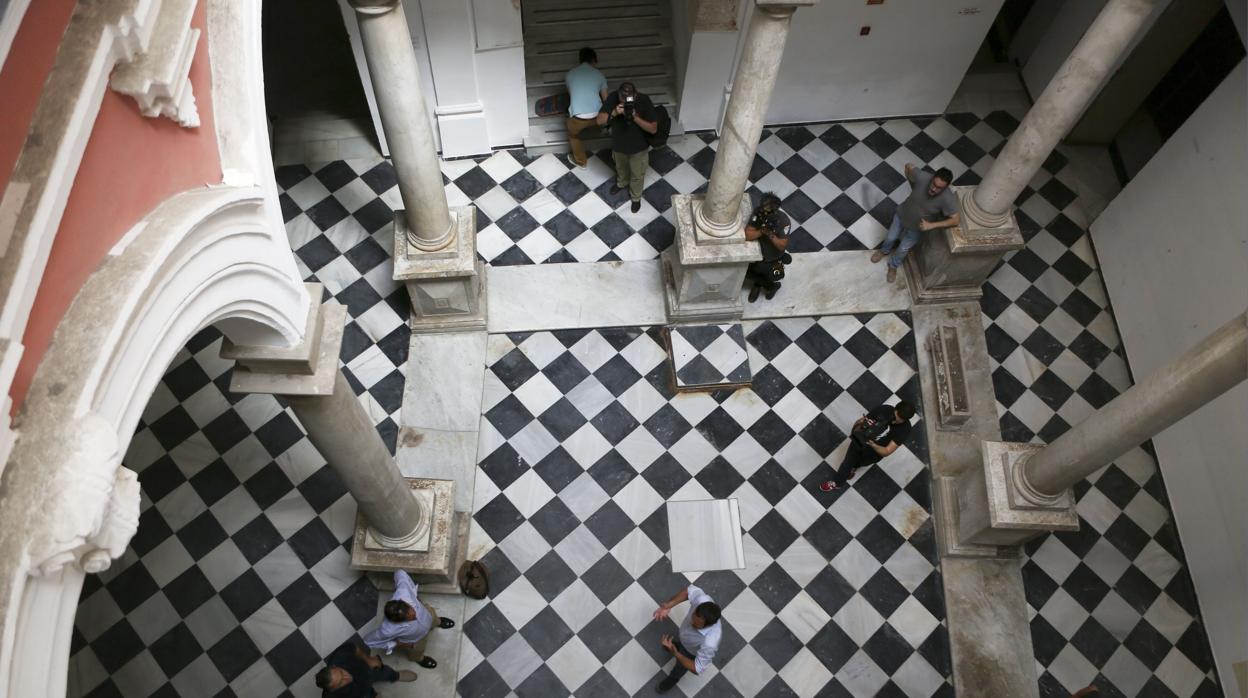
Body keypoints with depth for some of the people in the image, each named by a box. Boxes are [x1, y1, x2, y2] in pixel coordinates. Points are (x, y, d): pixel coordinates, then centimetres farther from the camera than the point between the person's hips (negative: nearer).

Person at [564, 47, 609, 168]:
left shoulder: (570, 74, 7)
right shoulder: (598, 74, 7)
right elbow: (605, 98, 13)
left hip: (578, 116, 1)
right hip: (596, 115, 0)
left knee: (574, 135, 29)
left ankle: (580, 161, 40)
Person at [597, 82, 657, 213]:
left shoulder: (644, 101, -30)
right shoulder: (612, 98, -25)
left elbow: (653, 129, -26)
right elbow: (600, 121, -20)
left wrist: (635, 117, -39)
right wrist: (614, 113, -39)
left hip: (638, 147, -2)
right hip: (618, 144, 2)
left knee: (637, 175, 21)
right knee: (620, 167, 32)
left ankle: (636, 197, 49)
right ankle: (621, 183, 64)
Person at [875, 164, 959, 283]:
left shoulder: (948, 199, -37)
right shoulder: (922, 177, -34)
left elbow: (955, 220, -28)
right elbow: (908, 166, -15)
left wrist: (931, 225, -34)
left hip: (917, 227, -1)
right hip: (901, 215, 1)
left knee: (903, 249, 20)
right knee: (890, 238, 25)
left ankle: (893, 266, 52)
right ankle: (884, 251, 61)